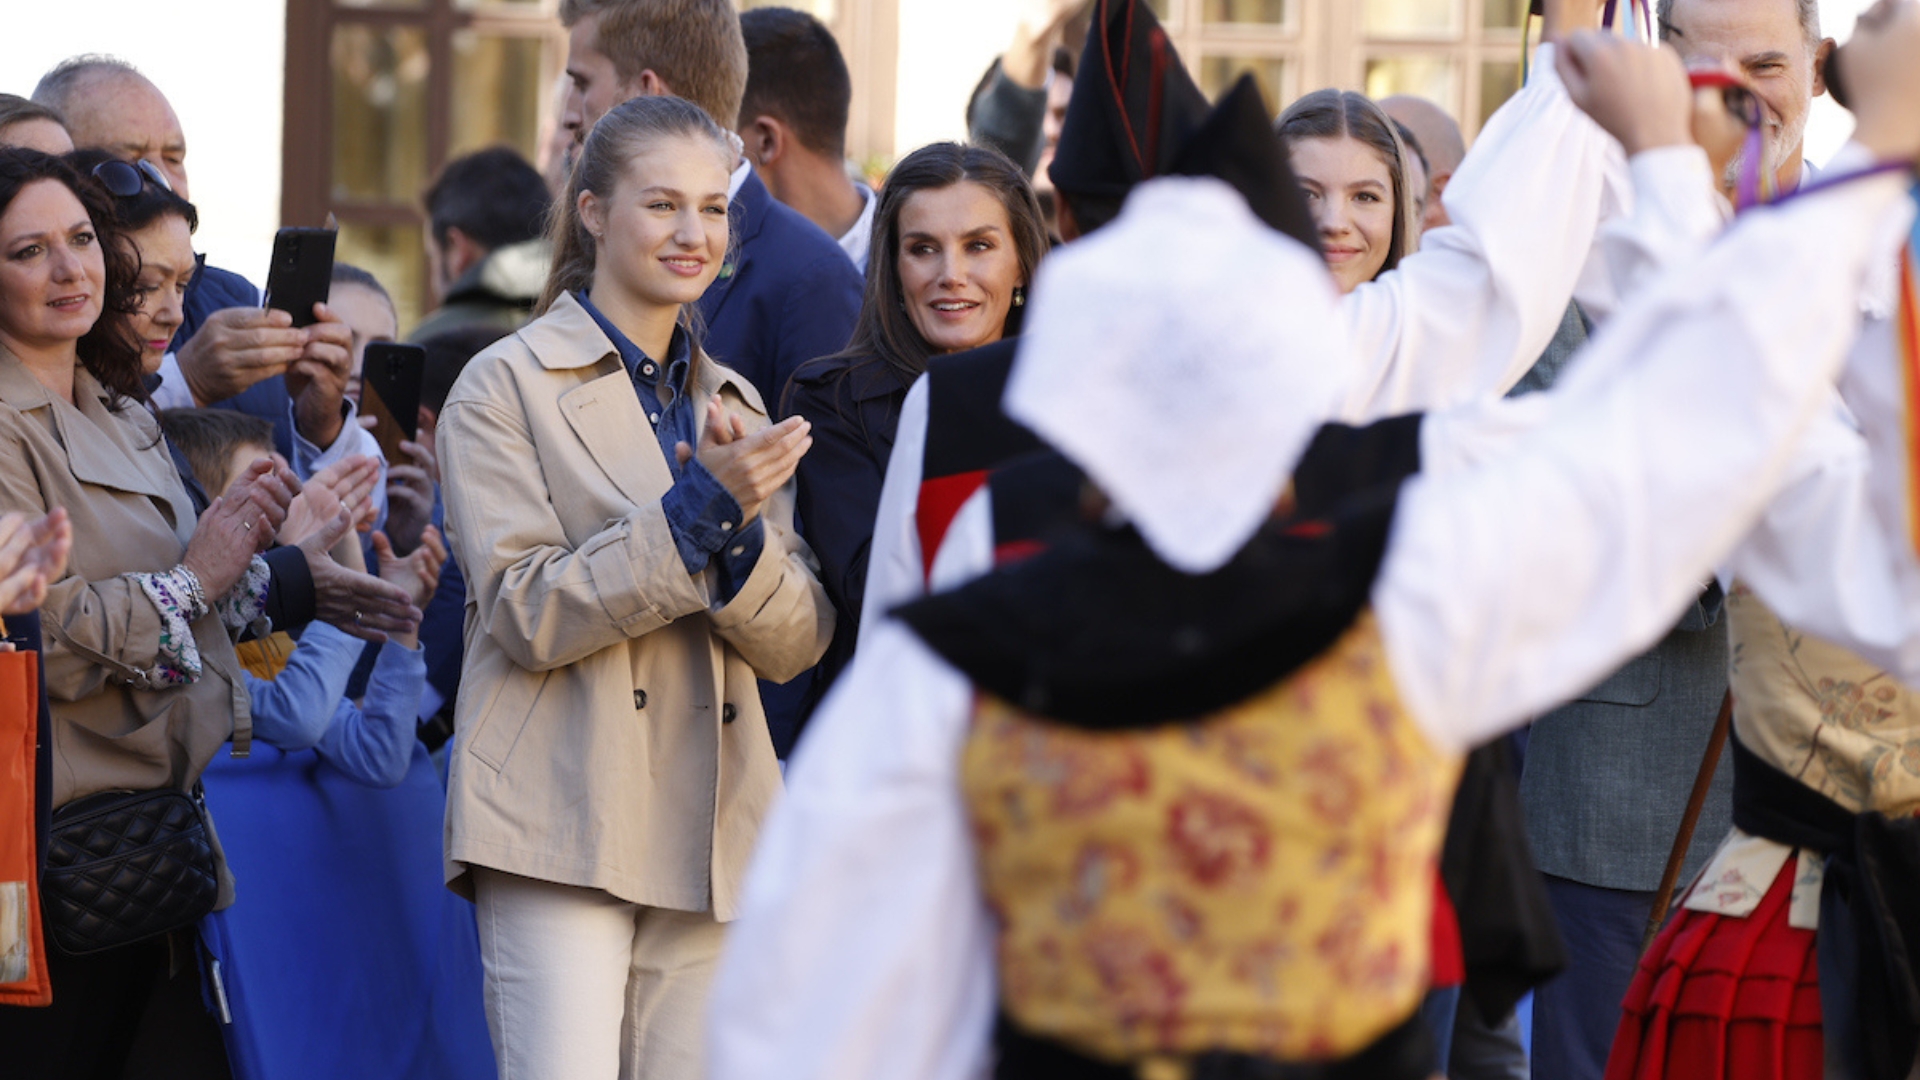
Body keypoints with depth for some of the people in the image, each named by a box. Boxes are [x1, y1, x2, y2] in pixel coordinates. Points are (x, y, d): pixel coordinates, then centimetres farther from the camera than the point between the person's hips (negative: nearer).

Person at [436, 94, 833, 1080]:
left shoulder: (734, 404, 18)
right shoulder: (506, 387, 1)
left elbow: (795, 645, 9)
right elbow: (525, 615, -10)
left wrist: (742, 529, -10)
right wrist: (699, 509, -16)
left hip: (708, 832, 5)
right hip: (562, 829, -5)